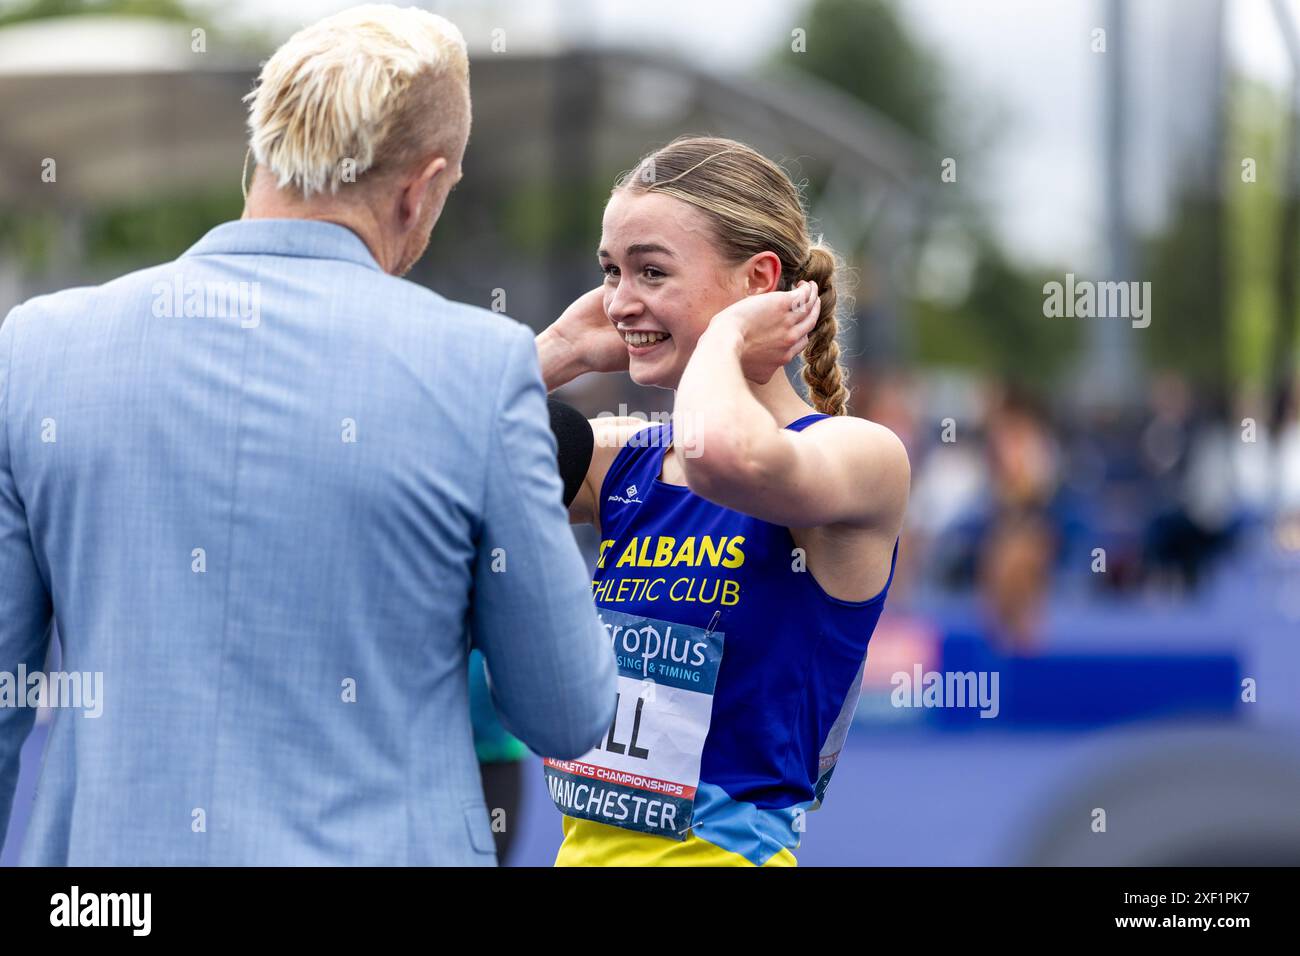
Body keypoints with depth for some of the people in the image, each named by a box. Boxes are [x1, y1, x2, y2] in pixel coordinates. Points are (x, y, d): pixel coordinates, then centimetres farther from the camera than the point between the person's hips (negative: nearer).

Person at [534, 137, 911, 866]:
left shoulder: (860, 457, -11)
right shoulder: (622, 458, 8)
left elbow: (723, 454, -34)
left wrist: (724, 335, -14)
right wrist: (563, 350, 2)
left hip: (724, 847, -6)